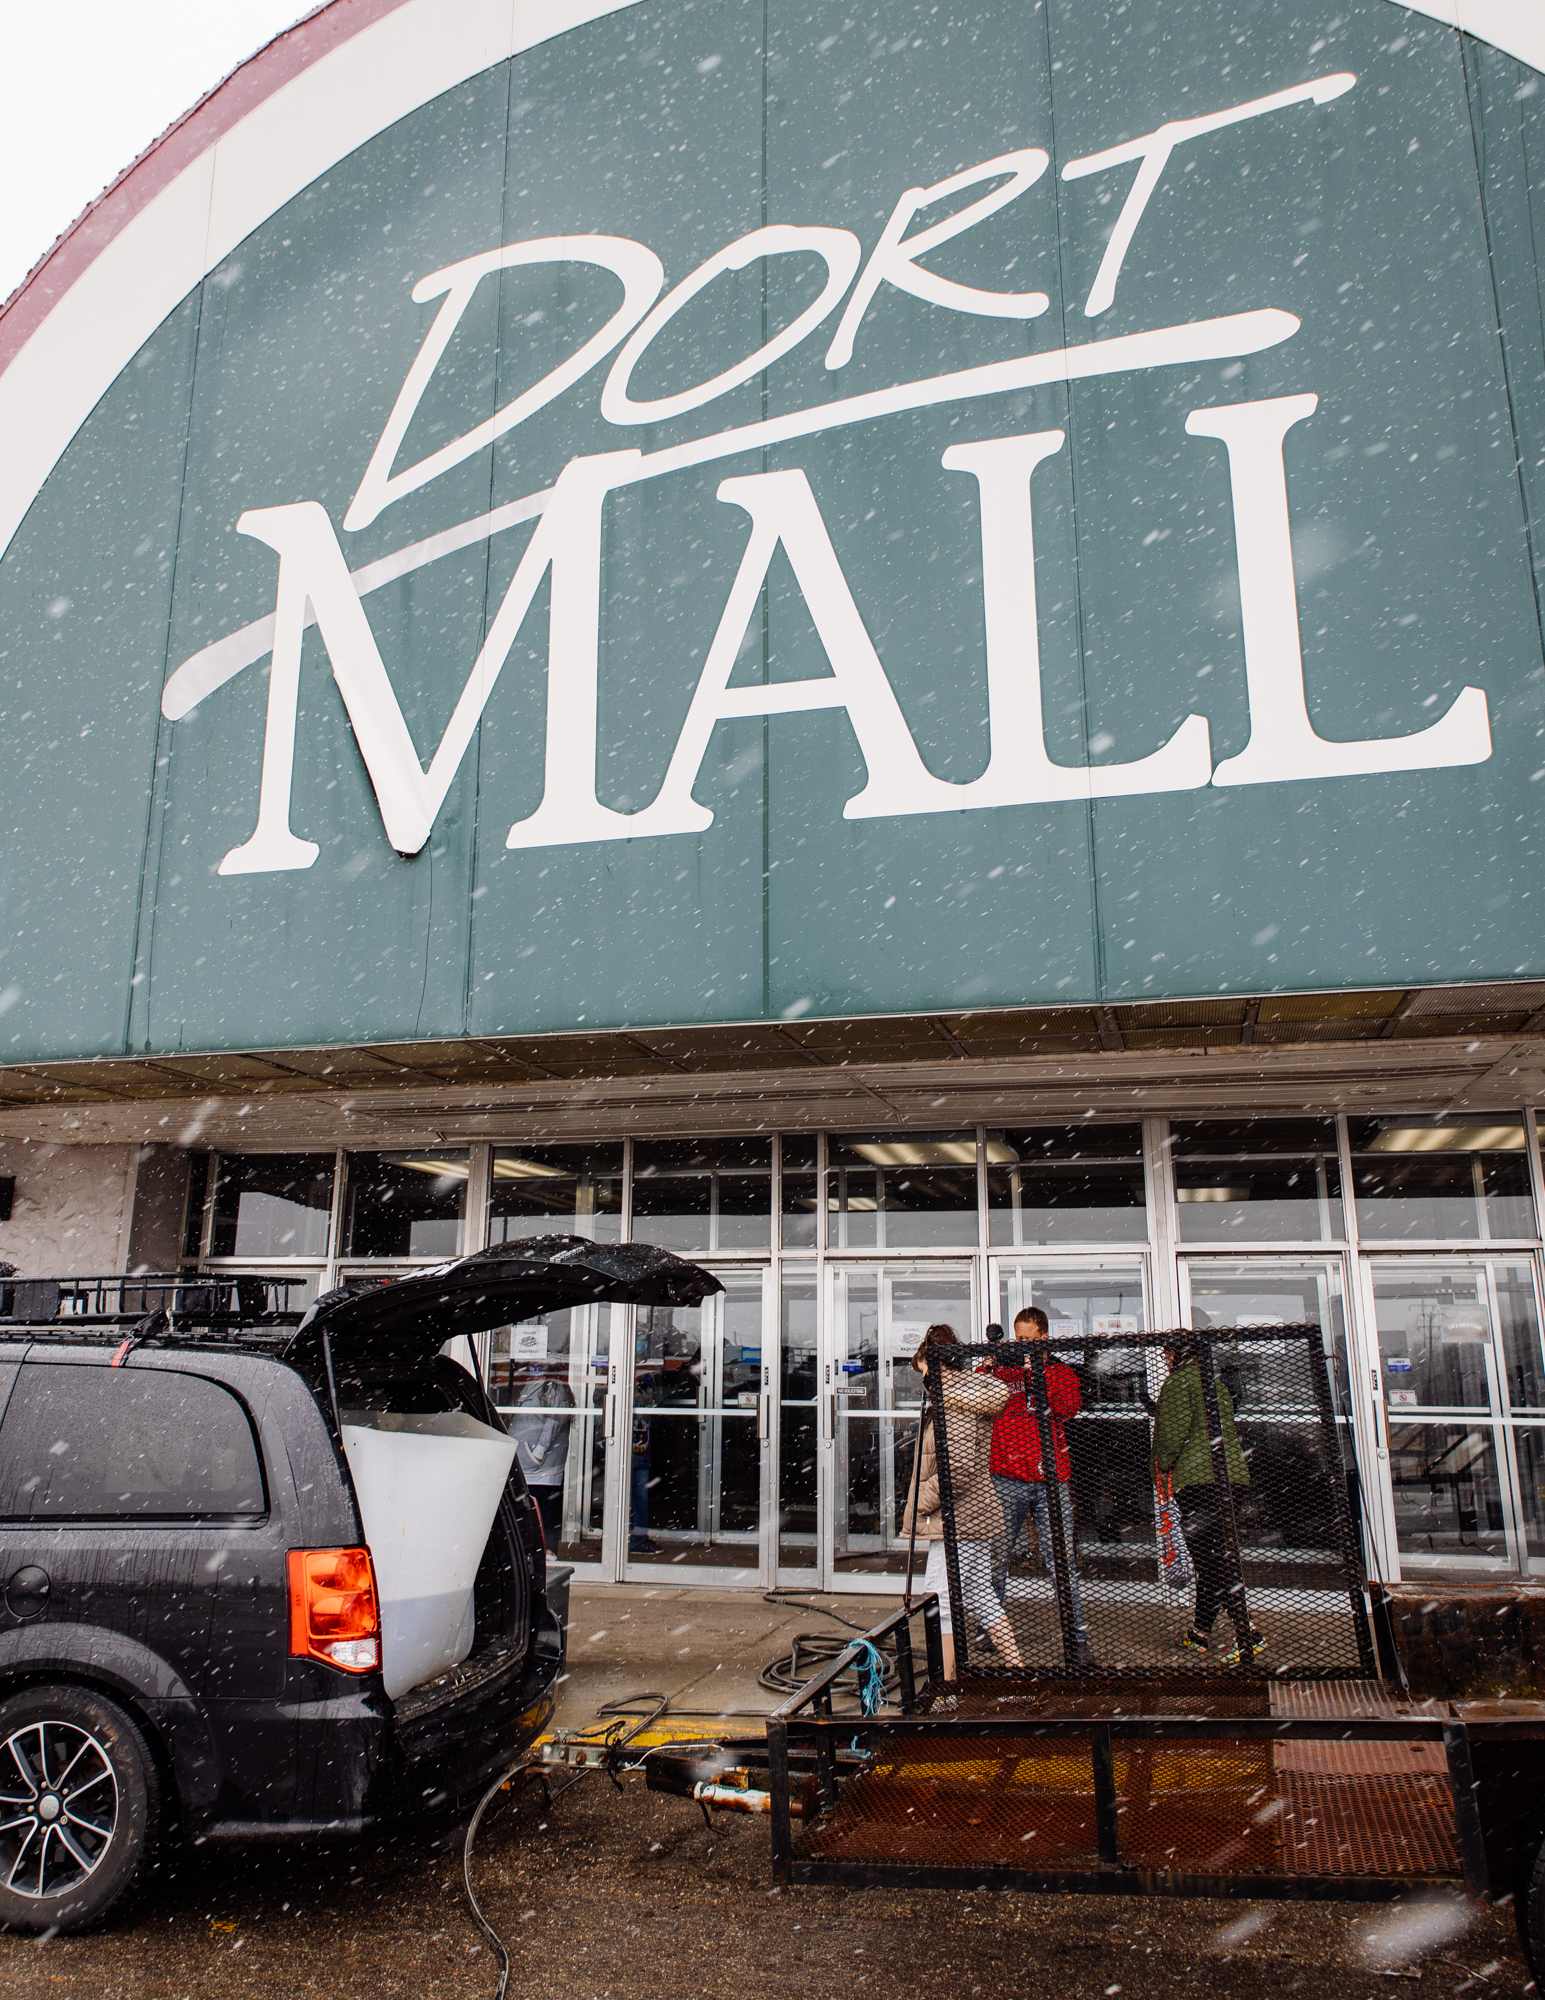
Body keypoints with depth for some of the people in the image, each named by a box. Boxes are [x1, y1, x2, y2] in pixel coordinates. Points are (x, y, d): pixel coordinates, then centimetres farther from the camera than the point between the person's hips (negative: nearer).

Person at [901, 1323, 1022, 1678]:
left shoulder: (954, 1401, -18)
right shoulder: (974, 1393, 12)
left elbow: (959, 1467, -25)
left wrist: (922, 1502, -15)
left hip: (956, 1520, -10)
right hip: (979, 1516, 10)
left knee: (940, 1603, -5)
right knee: (980, 1598, 18)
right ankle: (1016, 1668, 26)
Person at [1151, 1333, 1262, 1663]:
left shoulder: (1179, 1379, -4)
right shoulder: (1217, 1381, 20)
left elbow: (1175, 1428, -16)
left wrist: (1164, 1462, -1)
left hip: (1196, 1476, -9)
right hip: (1230, 1472, 9)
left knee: (1211, 1556, -10)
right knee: (1209, 1556, 13)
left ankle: (1246, 1632, -17)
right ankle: (1201, 1633, 20)